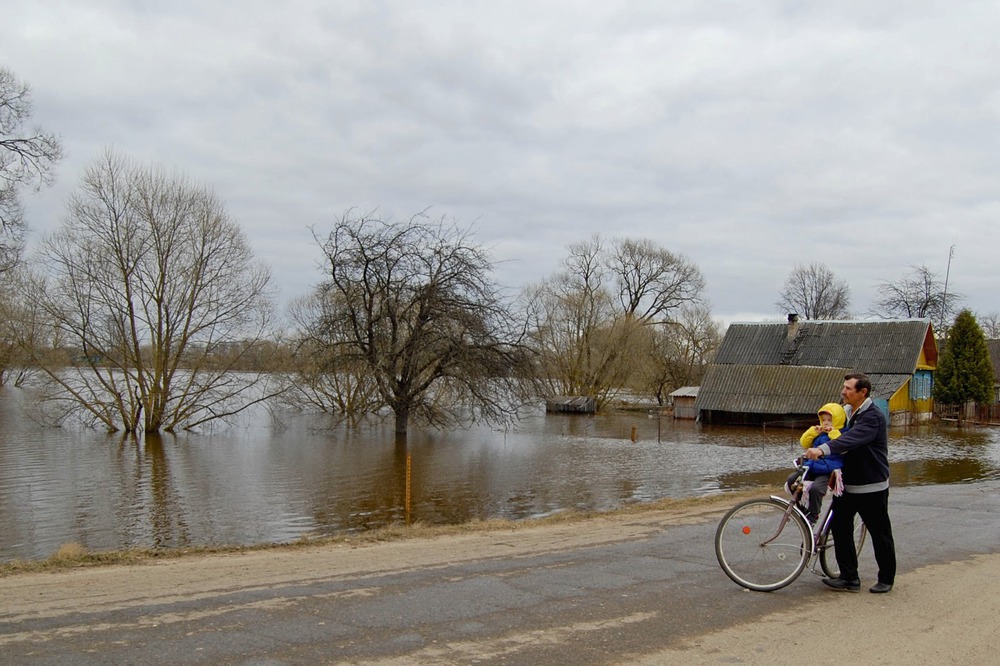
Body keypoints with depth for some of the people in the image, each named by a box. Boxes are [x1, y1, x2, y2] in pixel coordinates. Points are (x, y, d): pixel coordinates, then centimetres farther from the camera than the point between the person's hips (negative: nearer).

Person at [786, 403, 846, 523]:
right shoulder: (819, 434, 19)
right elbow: (804, 443, 15)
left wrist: (833, 432, -15)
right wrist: (813, 431, 2)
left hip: (829, 472, -7)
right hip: (813, 468, 7)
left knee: (815, 488, -31)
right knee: (792, 479, -13)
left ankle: (813, 514, -10)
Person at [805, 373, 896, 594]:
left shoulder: (874, 417, -18)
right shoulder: (846, 411, 8)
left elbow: (851, 439, -35)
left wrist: (823, 449, -48)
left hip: (872, 487, -8)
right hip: (847, 484, 8)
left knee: (880, 533, 6)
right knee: (839, 527, 2)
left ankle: (886, 579, 21)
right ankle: (849, 578, 8)